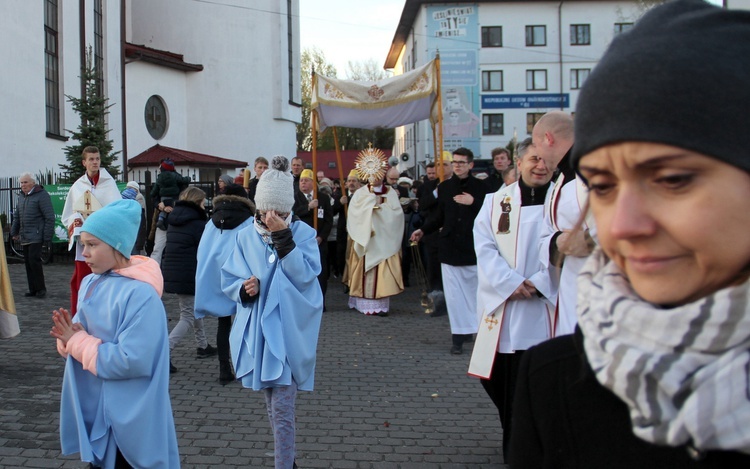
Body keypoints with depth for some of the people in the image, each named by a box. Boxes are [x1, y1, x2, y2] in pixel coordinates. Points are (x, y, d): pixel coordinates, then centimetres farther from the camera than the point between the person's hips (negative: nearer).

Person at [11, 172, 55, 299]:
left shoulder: (41, 195, -9)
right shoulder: (21, 196, 15)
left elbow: (49, 217, -12)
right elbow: (17, 216, 25)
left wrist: (47, 236, -14)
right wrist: (14, 231, 21)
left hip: (36, 235, -8)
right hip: (24, 236, 8)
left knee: (34, 260, -12)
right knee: (28, 262, 8)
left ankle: (41, 288, -2)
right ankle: (33, 289, 14)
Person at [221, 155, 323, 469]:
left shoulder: (303, 233, -6)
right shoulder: (246, 237, 3)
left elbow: (305, 275, -18)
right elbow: (228, 280, 5)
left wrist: (282, 237, -23)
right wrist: (243, 289, -17)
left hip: (289, 333, -4)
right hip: (257, 333, 4)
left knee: (282, 410, -8)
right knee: (273, 406, 18)